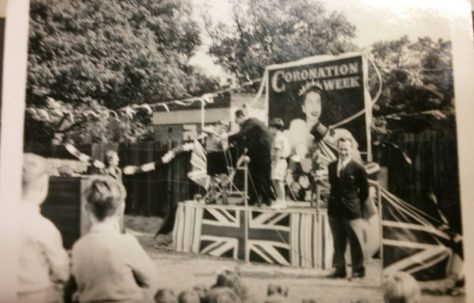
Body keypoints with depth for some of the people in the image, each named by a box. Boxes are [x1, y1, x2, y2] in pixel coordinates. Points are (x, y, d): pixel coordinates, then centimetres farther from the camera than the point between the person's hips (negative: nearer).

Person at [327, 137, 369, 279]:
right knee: (338, 242, 13)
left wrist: (356, 204, 2)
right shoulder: (331, 166, 7)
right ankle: (339, 269, 23)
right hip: (334, 209, 4)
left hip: (352, 211, -4)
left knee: (355, 242, 3)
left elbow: (364, 190, -1)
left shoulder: (357, 168, -7)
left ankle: (358, 269, 17)